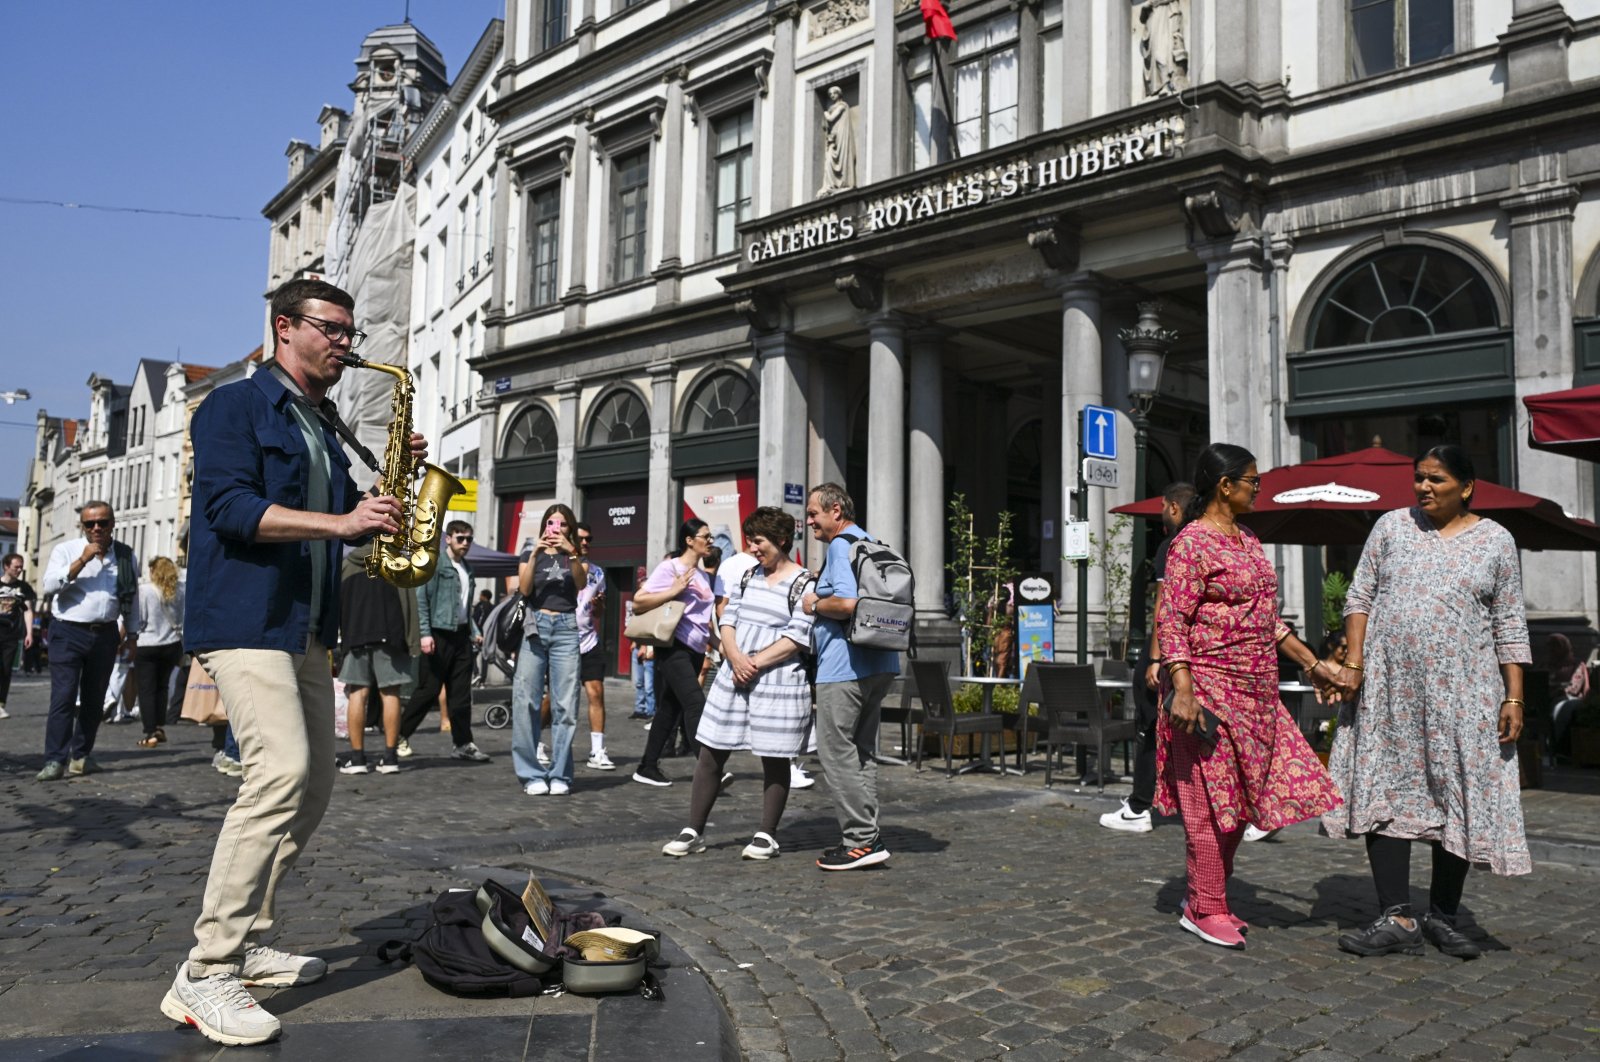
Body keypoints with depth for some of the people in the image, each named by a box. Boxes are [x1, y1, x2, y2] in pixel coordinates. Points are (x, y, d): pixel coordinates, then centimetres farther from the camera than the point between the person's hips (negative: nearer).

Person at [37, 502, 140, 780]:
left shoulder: (126, 556, 8)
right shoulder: (66, 550, 0)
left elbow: (132, 599, 16)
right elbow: (50, 585, -14)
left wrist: (131, 634, 16)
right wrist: (82, 561, -19)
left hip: (106, 635, 3)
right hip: (69, 632, -3)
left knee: (94, 699, 9)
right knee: (63, 697, -9)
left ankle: (81, 755, 19)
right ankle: (55, 760, -7)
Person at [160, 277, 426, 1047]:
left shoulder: (324, 428, 20)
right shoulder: (234, 406, -3)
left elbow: (349, 520, 22)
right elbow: (231, 506, -17)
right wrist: (338, 520, -24)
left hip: (306, 629, 9)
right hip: (242, 618, -9)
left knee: (314, 783, 10)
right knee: (281, 770, -22)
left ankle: (249, 941, 21)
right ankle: (205, 975, -17)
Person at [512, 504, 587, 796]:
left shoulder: (577, 559, 16)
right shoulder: (531, 556, 16)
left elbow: (582, 583, -6)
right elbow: (524, 589, -2)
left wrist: (571, 553, -20)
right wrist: (535, 554, -13)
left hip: (566, 629, 0)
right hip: (535, 627, 0)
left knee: (565, 705, -4)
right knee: (525, 701, -7)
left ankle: (559, 775, 1)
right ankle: (531, 774, 0)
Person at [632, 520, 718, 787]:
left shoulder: (703, 576, 16)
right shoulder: (670, 568, -7)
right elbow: (638, 602, -13)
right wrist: (673, 591, -19)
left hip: (695, 650, 8)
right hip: (675, 647, -8)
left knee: (671, 708, 10)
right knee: (695, 703, -17)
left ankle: (648, 768, 17)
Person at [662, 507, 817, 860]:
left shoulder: (803, 583, -5)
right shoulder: (747, 574, 14)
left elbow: (798, 638, -12)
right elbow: (728, 619, 9)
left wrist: (756, 663, -14)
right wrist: (735, 658, -9)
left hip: (777, 681, -6)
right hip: (733, 675, 6)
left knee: (774, 759, 4)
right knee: (710, 753, 5)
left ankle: (767, 836, 17)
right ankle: (694, 832, 14)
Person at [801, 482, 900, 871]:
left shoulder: (840, 546, -12)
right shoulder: (872, 544, 19)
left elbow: (847, 603, -26)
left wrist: (814, 605, -7)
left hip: (845, 667, -10)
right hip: (879, 664, 10)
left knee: (836, 751, -4)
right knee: (861, 751, 14)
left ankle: (862, 840, -2)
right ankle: (867, 836, 17)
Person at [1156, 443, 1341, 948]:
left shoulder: (1248, 541, 16)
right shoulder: (1192, 542, -12)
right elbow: (1171, 621, -17)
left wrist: (1311, 662, 18)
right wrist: (1182, 689, -25)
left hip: (1254, 692, 9)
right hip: (1211, 688, -9)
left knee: (1238, 797, 12)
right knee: (1212, 799, -2)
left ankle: (1207, 900, 25)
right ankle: (1205, 910, 10)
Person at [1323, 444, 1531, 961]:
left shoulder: (1496, 541, 6)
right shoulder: (1391, 526, 7)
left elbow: (1509, 626, 5)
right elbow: (1360, 597, 6)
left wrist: (1514, 697, -2)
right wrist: (1354, 662, -5)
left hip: (1462, 690, 0)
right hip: (1389, 686, 0)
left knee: (1460, 799, 3)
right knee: (1385, 793, -4)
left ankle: (1442, 915, 18)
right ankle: (1397, 919, 0)